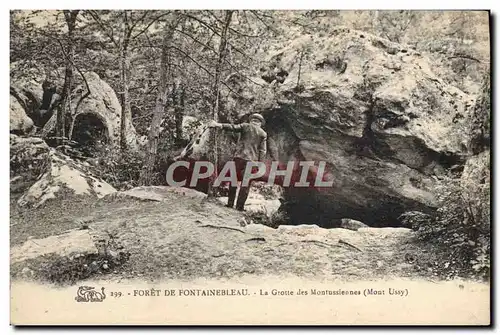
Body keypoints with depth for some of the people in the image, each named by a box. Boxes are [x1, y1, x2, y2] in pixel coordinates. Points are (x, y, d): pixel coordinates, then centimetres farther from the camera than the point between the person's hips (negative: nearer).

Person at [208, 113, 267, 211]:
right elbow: (263, 151, 4)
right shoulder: (263, 134, 9)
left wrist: (219, 125, -12)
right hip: (252, 159, 0)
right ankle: (240, 206, -1)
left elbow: (233, 127, -8)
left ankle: (230, 203, 8)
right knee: (246, 183, 3)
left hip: (239, 156, 0)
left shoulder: (246, 126, 7)